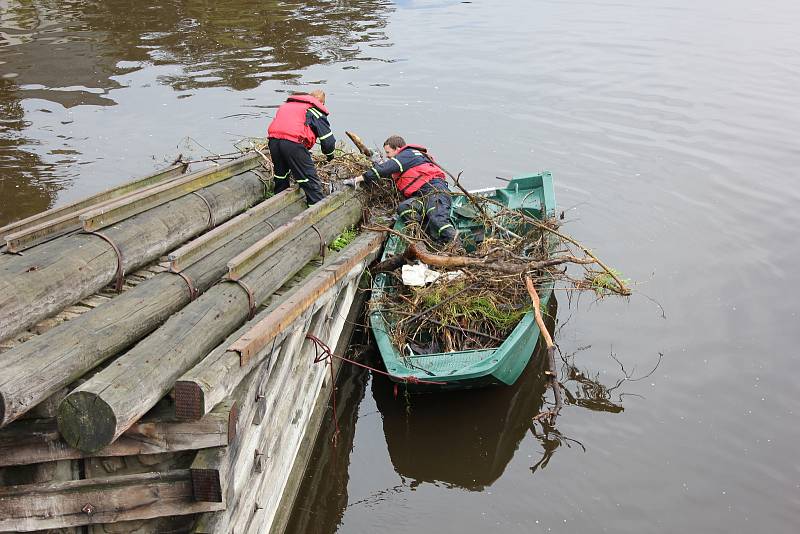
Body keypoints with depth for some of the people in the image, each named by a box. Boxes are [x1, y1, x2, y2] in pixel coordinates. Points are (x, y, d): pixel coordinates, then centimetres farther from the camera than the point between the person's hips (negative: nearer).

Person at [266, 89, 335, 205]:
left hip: (273, 140, 6)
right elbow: (328, 140, 9)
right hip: (293, 143, -6)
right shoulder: (316, 111, 11)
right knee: (310, 181, 1)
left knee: (281, 177, 26)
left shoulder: (286, 105, 30)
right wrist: (329, 154, 28)